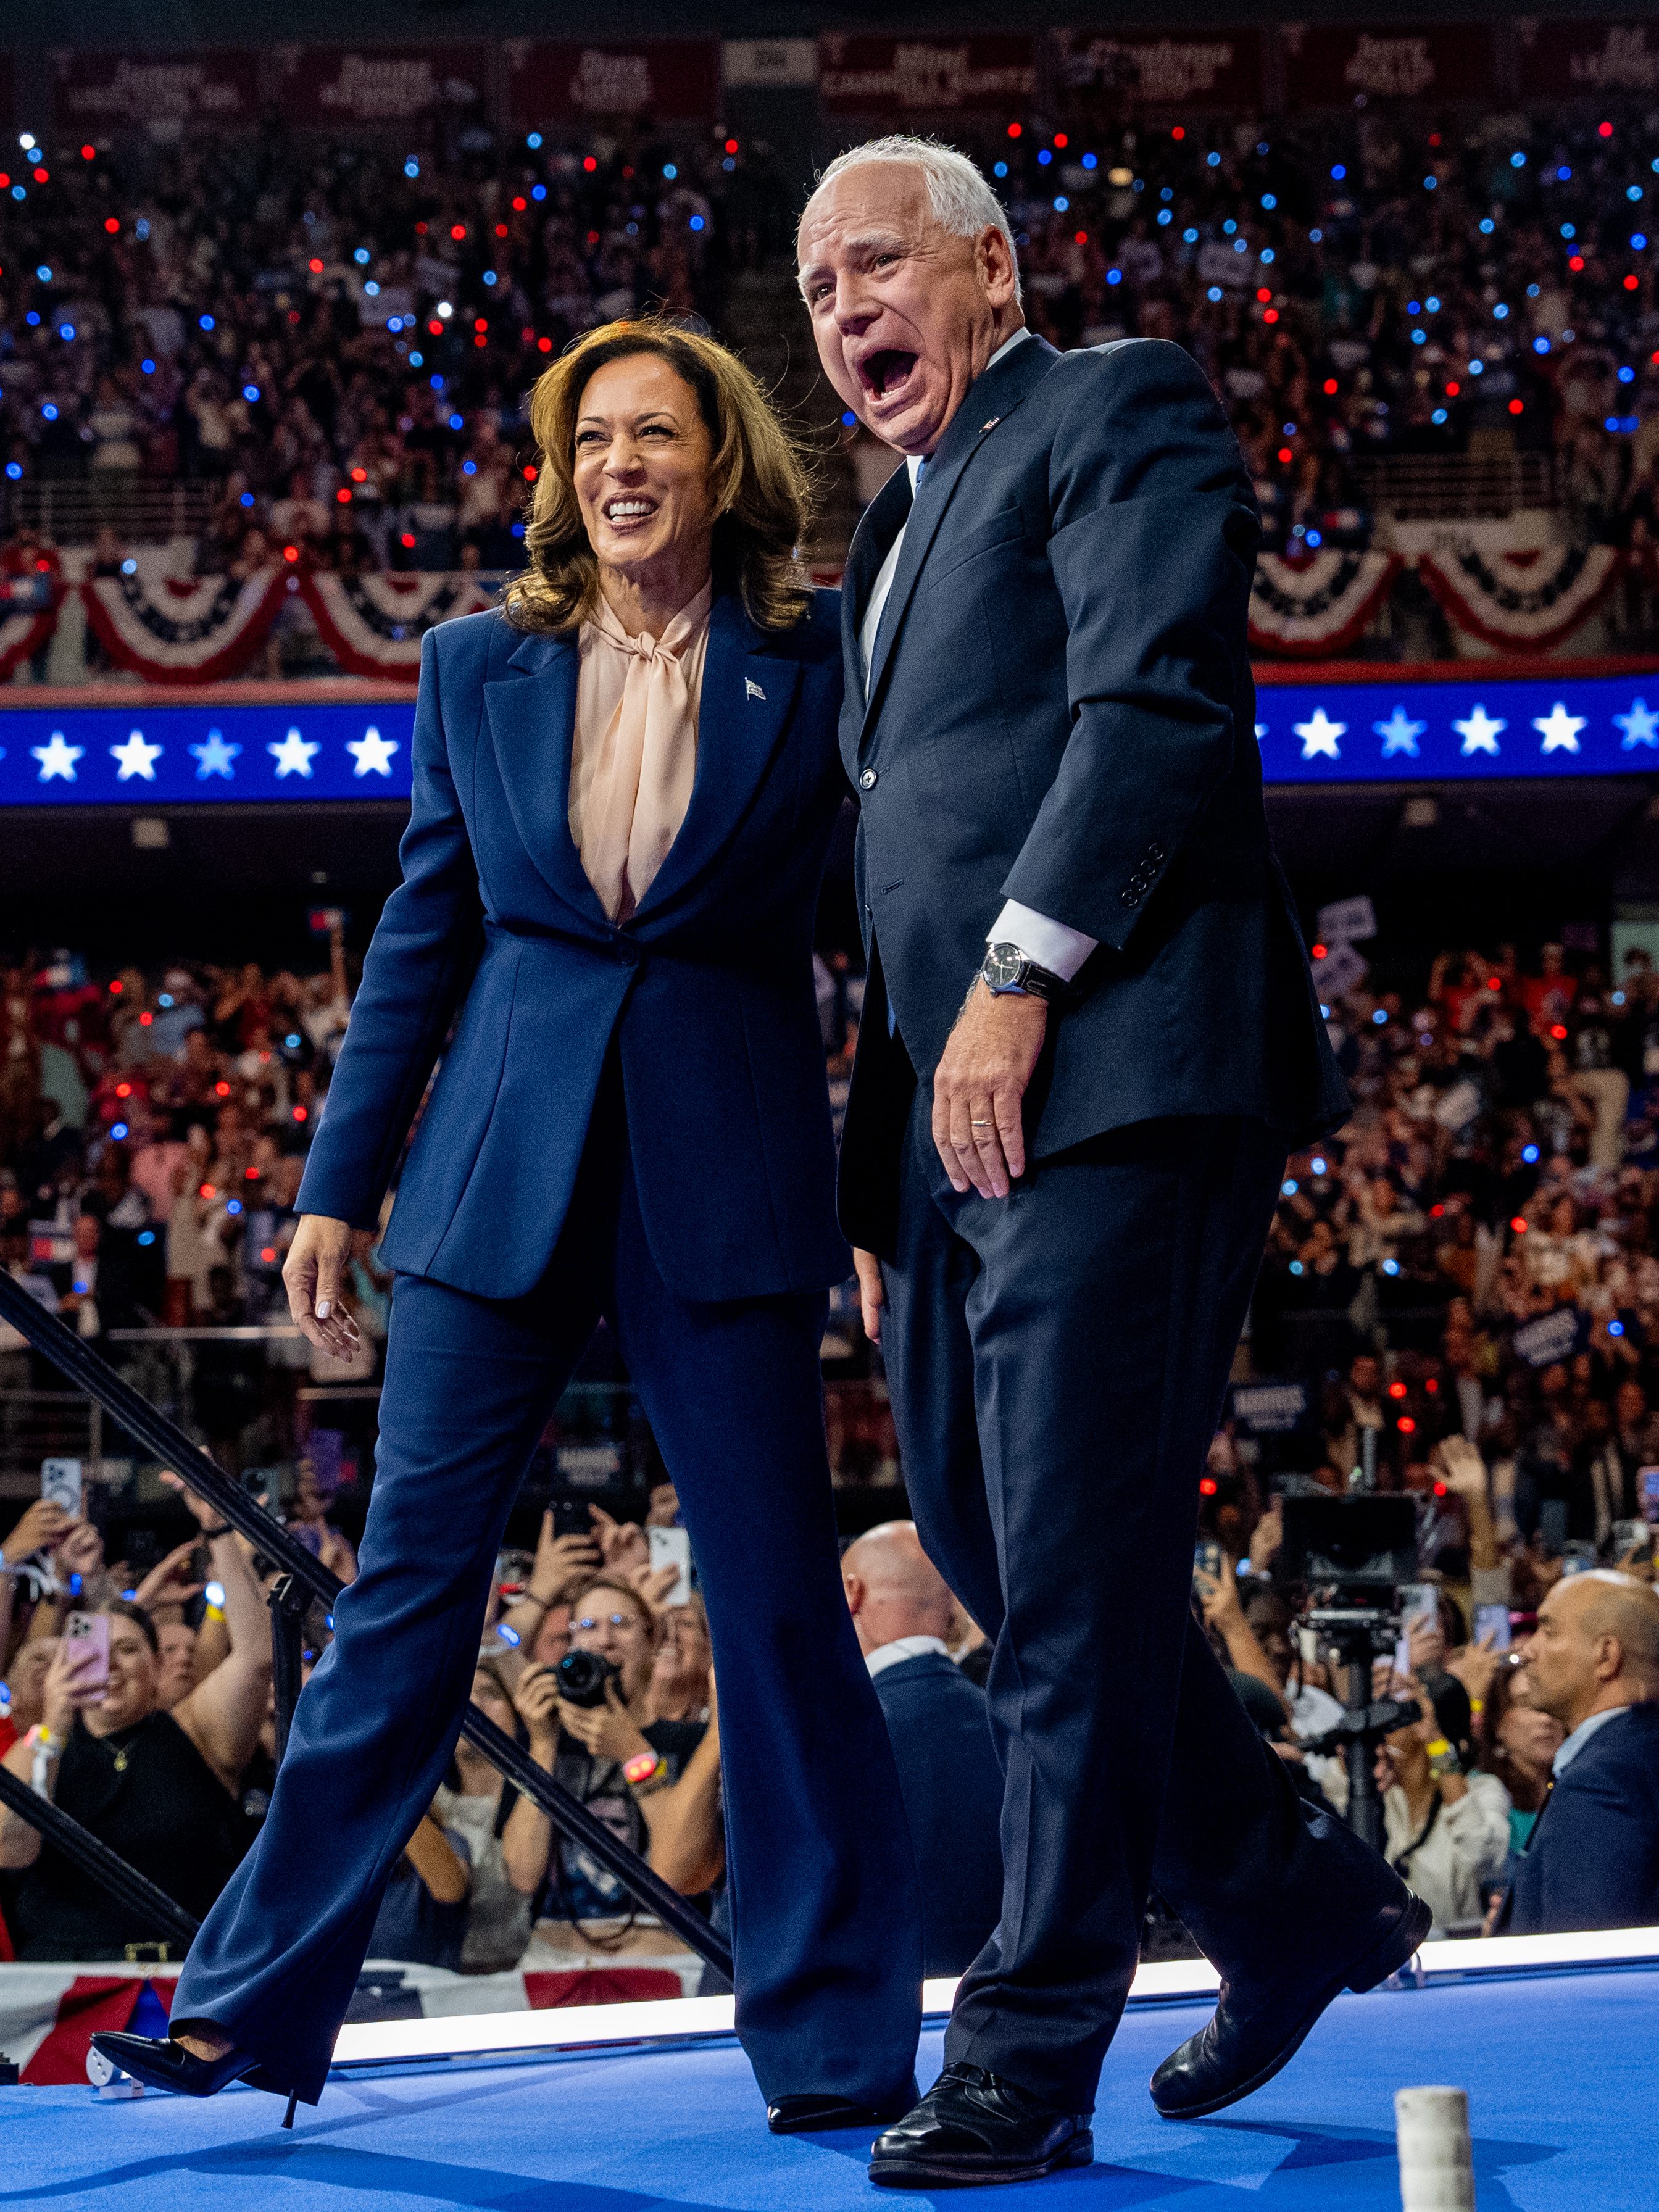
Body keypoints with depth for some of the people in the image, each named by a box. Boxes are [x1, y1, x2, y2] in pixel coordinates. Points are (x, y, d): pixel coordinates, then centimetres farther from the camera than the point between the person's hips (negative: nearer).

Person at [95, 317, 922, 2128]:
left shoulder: (815, 669, 1)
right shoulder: (479, 665, 8)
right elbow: (419, 939, 12)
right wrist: (338, 1184, 9)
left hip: (725, 1176, -2)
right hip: (503, 1167, 2)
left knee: (777, 1600, -1)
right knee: (406, 1579, 4)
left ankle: (837, 2045, 10)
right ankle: (254, 1999, 14)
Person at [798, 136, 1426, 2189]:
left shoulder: (1113, 411, 2)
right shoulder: (895, 530, 27)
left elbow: (1156, 696, -14)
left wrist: (1021, 976, -18)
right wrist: (878, 1174, 20)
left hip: (1110, 1081, -9)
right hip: (953, 1121, 9)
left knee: (1072, 1582, -8)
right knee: (1000, 1561, 10)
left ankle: (1029, 2064, -2)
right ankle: (1297, 1903, 25)